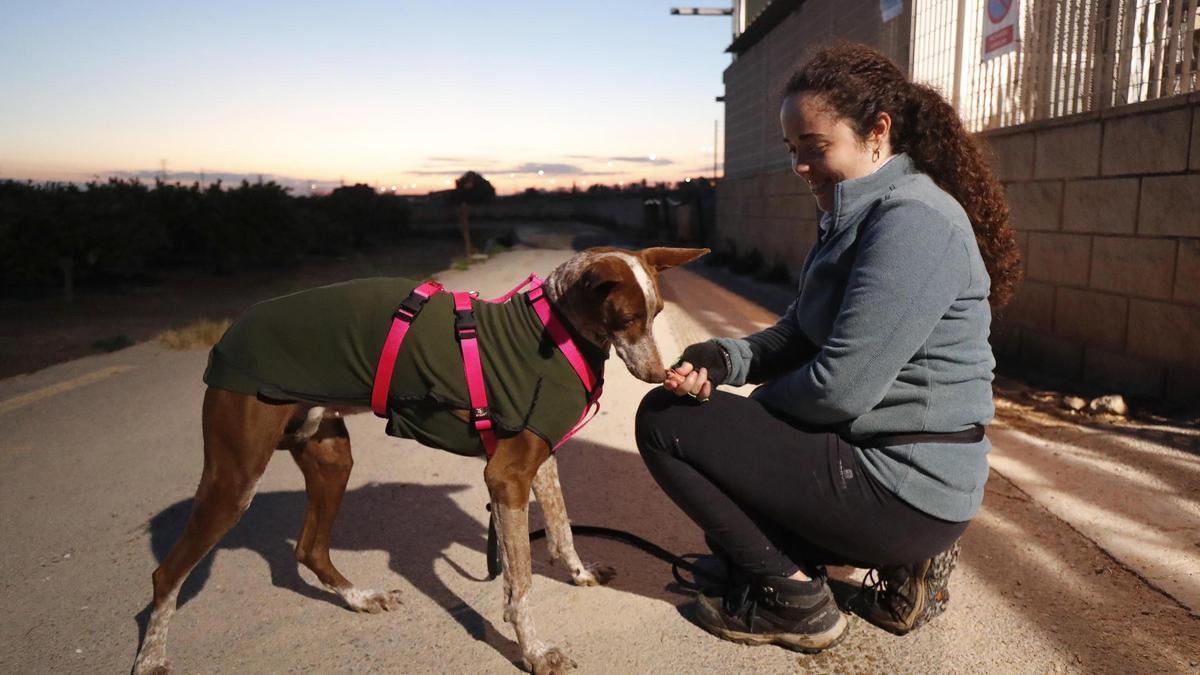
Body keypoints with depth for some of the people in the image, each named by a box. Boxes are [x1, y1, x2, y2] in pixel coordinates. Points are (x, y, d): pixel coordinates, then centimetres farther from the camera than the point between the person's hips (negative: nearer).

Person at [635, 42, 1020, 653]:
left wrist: (751, 400, -6)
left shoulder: (912, 220, -20)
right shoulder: (859, 215, 11)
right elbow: (797, 334, 11)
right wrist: (723, 359, -9)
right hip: (891, 462, 10)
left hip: (899, 487, -10)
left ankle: (789, 598, 3)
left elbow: (838, 387, -25)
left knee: (665, 420, -7)